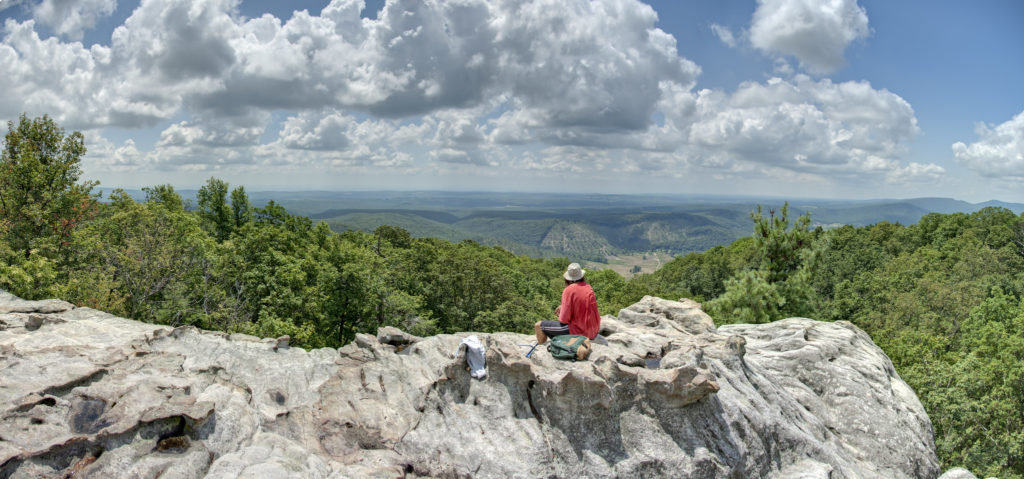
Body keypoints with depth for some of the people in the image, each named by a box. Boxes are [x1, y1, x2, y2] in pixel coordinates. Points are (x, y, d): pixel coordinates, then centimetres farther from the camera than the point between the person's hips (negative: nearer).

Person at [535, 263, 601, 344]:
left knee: (538, 326, -3)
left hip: (578, 331, -8)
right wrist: (563, 306, 21)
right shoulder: (589, 288, 4)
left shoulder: (569, 290, -17)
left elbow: (563, 320, -15)